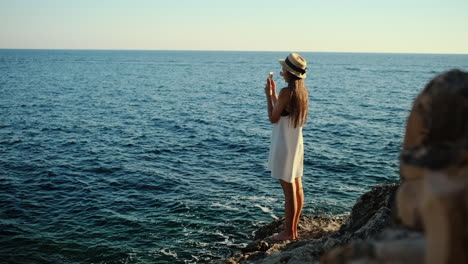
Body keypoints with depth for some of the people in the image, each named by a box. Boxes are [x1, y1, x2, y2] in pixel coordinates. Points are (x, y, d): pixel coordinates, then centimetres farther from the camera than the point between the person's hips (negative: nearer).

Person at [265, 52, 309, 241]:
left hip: (284, 146, -9)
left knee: (289, 190, -2)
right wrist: (273, 94, 16)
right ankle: (293, 229, 25)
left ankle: (288, 233, 9)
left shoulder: (286, 92, -20)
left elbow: (273, 118, -13)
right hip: (296, 145, 9)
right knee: (297, 187, 13)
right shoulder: (302, 91, 7)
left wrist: (268, 95, -6)